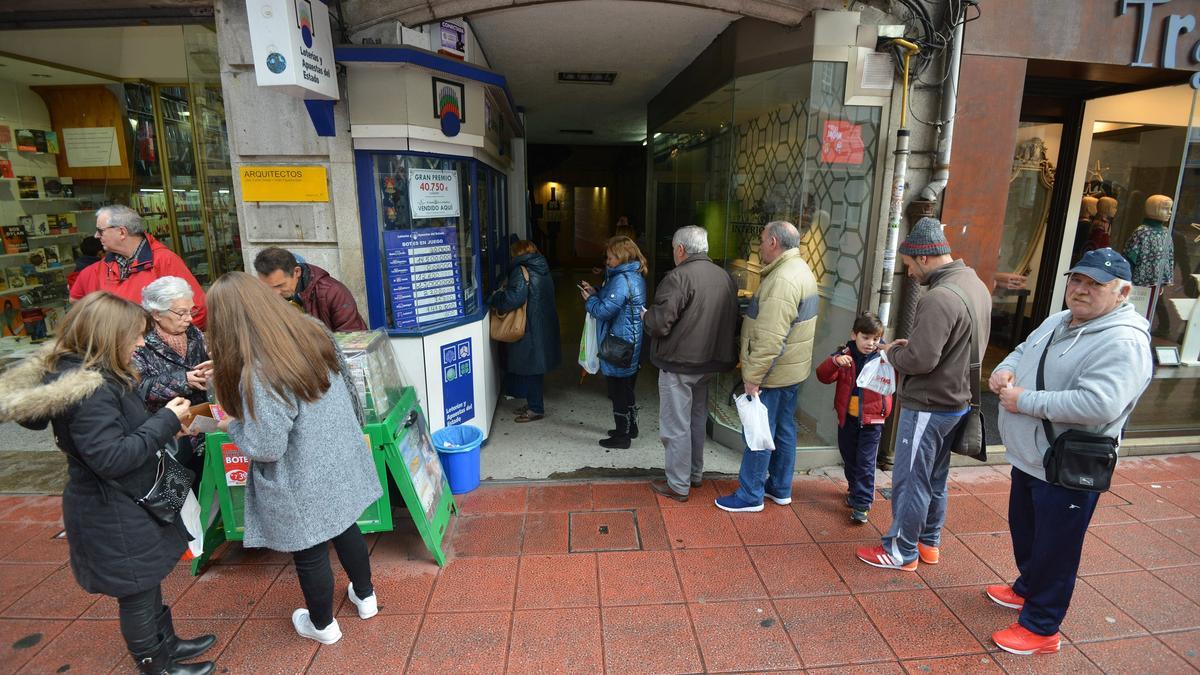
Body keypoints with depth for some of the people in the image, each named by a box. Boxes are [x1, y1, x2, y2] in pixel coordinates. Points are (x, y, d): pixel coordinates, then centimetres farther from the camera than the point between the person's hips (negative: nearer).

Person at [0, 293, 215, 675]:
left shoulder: (96, 375, 3)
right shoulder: (88, 389, -28)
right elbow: (111, 457, -29)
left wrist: (165, 426, 3)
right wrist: (165, 421, -25)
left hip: (126, 504, 10)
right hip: (113, 517, -10)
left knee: (148, 581, 24)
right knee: (136, 590, 10)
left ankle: (166, 642, 42)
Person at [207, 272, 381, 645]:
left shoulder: (257, 373, -29)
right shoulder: (315, 332, -9)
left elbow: (265, 448, -23)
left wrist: (232, 426, -4)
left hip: (305, 486, -6)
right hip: (340, 465, 6)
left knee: (309, 555, 17)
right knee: (346, 529, 26)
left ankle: (323, 625, 41)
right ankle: (365, 597, 48)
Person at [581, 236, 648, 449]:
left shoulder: (622, 280, -21)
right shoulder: (635, 276, 11)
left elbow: (605, 310, -24)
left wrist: (589, 299, -6)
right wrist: (596, 292, 7)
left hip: (619, 346, -10)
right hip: (632, 343, 10)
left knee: (618, 391, 2)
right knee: (627, 387, 21)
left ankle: (622, 436, 13)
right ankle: (630, 427, 35)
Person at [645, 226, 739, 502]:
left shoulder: (678, 277, -19)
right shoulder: (725, 277, 4)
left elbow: (659, 324, -21)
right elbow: (731, 320, 11)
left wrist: (645, 314, -1)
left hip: (679, 364, -8)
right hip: (710, 362, 8)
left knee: (676, 426, 4)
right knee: (697, 420, 22)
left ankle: (678, 485, 15)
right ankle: (695, 474, 36)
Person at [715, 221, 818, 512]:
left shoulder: (782, 280, -23)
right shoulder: (801, 270, 11)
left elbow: (770, 339, -28)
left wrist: (753, 375, -23)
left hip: (772, 372, -10)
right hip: (792, 369, 10)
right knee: (784, 430, 18)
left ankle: (750, 496, 14)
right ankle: (780, 488, 31)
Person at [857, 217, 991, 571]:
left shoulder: (939, 298, -25)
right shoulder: (976, 285, 7)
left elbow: (919, 360, -27)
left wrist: (892, 352, -7)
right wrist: (911, 344, 7)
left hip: (928, 406, -10)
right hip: (957, 400, 10)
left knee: (910, 480, 5)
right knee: (935, 478, 21)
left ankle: (902, 551, 19)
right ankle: (929, 543, 36)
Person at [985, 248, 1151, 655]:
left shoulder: (1124, 343, -22)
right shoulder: (1058, 321, 6)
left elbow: (1098, 405, -33)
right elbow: (1023, 351, 19)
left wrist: (1024, 401, -25)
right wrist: (1005, 370, -4)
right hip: (1028, 460, 9)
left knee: (1054, 550, 8)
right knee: (1023, 531, 26)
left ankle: (1041, 628, 25)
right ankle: (1027, 589, 49)